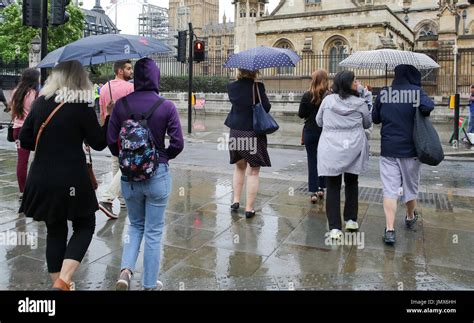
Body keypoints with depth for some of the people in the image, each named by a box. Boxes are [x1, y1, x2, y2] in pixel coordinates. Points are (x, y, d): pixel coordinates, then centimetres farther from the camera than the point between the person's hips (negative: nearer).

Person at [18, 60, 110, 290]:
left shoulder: (40, 102, 4)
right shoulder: (82, 106, -9)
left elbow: (25, 141, 7)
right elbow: (98, 143, -2)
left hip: (42, 180, 4)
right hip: (72, 180, -4)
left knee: (55, 231, 18)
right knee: (85, 227, 13)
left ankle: (58, 282, 23)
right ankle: (62, 281, -1)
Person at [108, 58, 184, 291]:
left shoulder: (121, 104, -3)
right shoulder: (167, 106, -10)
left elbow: (111, 140, -1)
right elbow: (177, 143, -10)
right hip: (158, 175, -2)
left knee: (135, 225, 24)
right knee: (153, 232, 11)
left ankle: (126, 269, 5)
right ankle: (150, 284, 23)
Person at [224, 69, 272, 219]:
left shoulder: (232, 87, -1)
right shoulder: (257, 87, -13)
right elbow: (267, 107, -10)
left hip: (236, 133, 4)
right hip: (254, 134, -4)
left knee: (239, 167, 24)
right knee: (254, 172, 6)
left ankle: (236, 200, 23)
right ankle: (249, 208, 8)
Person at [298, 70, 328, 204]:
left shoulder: (307, 96, -10)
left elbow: (301, 114, -4)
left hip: (310, 132, -1)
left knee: (312, 161, 5)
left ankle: (313, 191, 1)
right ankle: (321, 188, 25)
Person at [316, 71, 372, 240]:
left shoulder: (328, 100, -2)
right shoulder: (360, 103, -3)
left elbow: (319, 121, 12)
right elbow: (367, 124, 11)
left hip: (331, 149, 0)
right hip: (353, 148, 1)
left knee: (333, 187, 2)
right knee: (352, 183, 20)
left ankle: (334, 228, -2)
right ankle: (351, 220, 26)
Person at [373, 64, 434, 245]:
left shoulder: (383, 94, 2)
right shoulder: (415, 91, -8)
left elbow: (375, 119, 9)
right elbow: (428, 106, -27)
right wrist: (423, 115, -7)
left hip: (388, 150, 2)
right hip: (410, 149, -1)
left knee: (390, 189, 1)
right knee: (410, 185, 19)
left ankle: (390, 230, -7)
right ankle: (410, 217, 41)